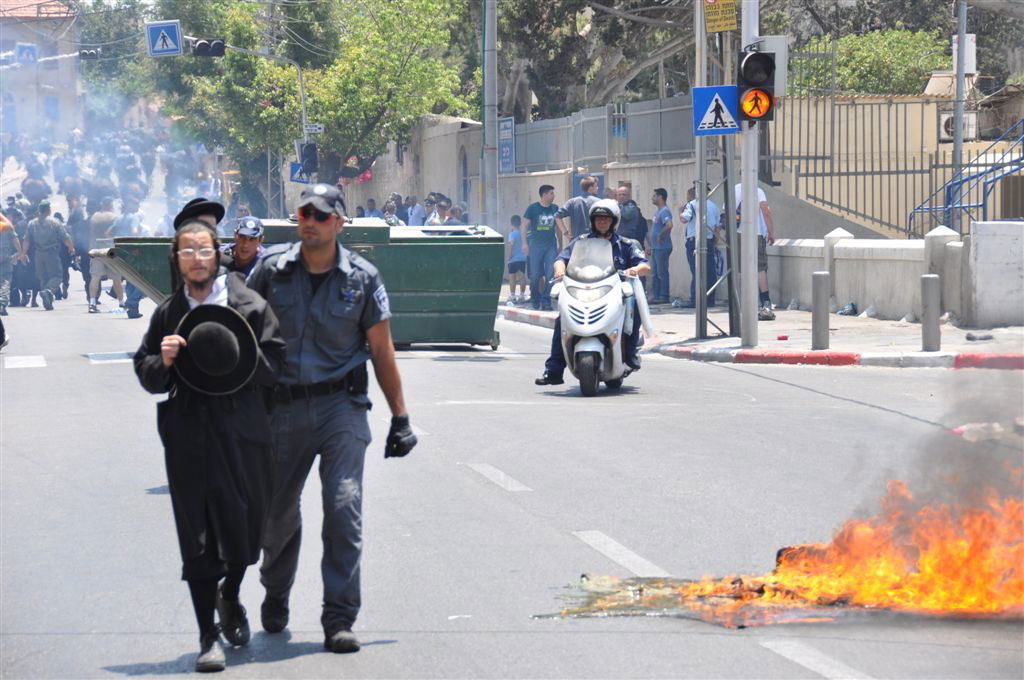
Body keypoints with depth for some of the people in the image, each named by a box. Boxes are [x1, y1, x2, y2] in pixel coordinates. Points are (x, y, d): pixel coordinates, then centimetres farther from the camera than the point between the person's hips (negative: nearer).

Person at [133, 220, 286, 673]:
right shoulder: (166, 314, 10)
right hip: (188, 435, 1)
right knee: (199, 535, -2)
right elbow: (147, 376, 12)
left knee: (247, 525, 8)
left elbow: (273, 367, 1)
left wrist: (240, 358, -16)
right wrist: (162, 362, -8)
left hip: (242, 429, 0)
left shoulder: (249, 305, 3)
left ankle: (229, 597, 40)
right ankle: (208, 637, 4)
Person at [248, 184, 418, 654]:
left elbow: (382, 351, 4)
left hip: (341, 404, -2)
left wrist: (400, 418, 6)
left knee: (344, 508, -13)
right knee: (276, 510, 11)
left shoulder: (362, 278, -2)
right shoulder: (272, 269, -1)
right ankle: (275, 598, 38)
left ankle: (339, 620, -10)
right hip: (283, 406, 2)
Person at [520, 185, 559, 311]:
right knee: (535, 274, 3)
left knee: (550, 274, -7)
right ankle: (535, 300, 19)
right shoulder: (533, 208, -3)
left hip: (551, 245, 2)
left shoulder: (555, 208, 7)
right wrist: (524, 243, -7)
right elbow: (524, 226, 0)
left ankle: (546, 300, -4)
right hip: (536, 246, -2)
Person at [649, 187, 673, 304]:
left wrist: (660, 235, -19)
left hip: (662, 247, -10)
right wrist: (652, 247, 22)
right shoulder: (658, 212, 18)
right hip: (656, 248, 10)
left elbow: (669, 225, -31)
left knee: (662, 273, -7)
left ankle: (664, 297, -5)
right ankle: (655, 296, 15)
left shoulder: (664, 211, -14)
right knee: (656, 274, 11)